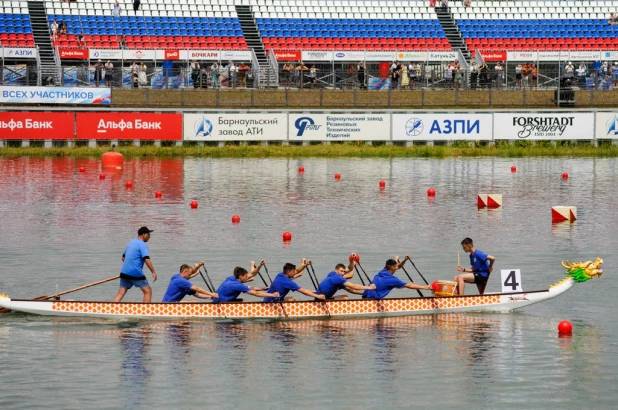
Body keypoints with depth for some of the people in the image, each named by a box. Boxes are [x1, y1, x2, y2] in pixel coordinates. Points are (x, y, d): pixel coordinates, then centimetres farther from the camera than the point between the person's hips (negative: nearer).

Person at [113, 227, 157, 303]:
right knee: (148, 291, 3)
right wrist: (153, 272, -19)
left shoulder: (131, 243, 19)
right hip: (136, 273, -7)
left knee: (120, 293, 4)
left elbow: (123, 257, 29)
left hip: (124, 272, 7)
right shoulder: (142, 245, -7)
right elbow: (146, 259, -19)